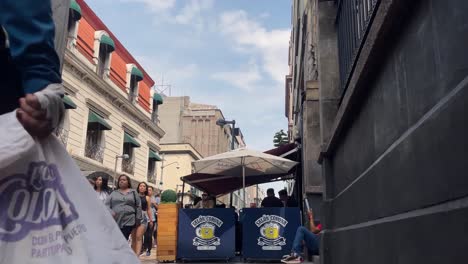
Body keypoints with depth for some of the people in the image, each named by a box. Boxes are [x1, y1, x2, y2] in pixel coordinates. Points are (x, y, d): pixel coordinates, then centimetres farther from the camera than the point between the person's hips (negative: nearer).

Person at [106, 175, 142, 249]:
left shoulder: (133, 192, 13)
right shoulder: (114, 193, 14)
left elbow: (138, 206, 12)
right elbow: (107, 205, 9)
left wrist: (138, 219, 6)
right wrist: (110, 212, -10)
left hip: (128, 221, -2)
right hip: (115, 221, 2)